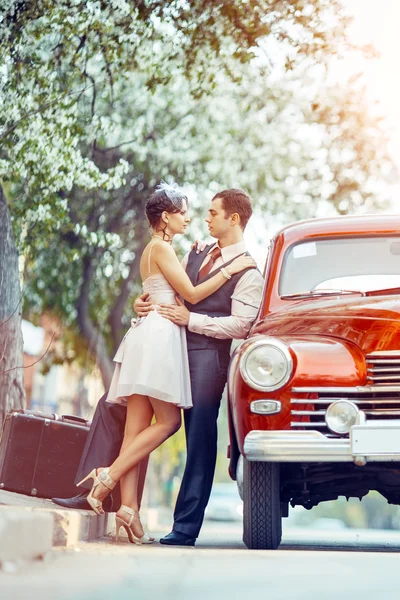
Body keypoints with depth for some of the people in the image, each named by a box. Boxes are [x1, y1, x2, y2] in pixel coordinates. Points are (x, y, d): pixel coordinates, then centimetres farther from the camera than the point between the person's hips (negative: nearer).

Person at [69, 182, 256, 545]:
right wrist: (230, 269, -4)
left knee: (139, 427, 0)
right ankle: (108, 477, -14)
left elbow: (181, 292, 24)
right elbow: (192, 294, -9)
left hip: (152, 334, 10)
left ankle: (130, 512, -6)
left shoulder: (158, 250, 26)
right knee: (168, 421, -9)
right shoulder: (162, 248, -4)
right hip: (160, 333, -10)